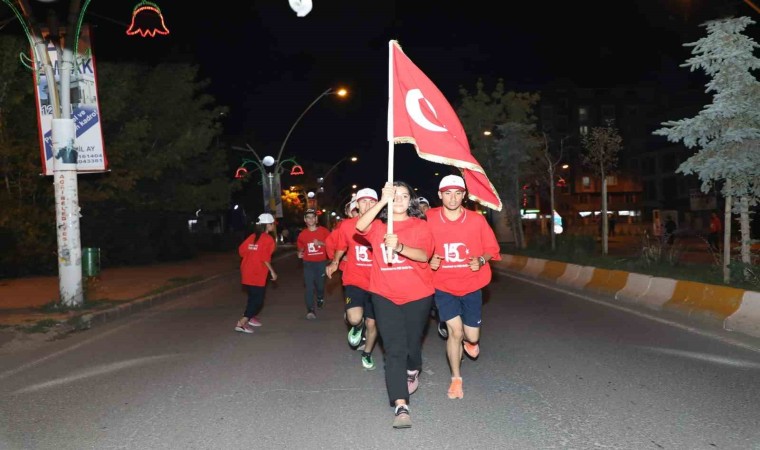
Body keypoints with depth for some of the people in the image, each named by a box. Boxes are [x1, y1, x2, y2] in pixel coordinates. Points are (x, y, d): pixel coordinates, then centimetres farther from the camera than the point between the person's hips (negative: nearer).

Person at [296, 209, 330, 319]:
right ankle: (311, 310, -12)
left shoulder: (323, 230, -4)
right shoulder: (302, 234, 3)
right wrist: (300, 252, -2)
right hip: (308, 263, 0)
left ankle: (320, 298, 48)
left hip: (321, 262, 0)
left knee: (320, 284, 13)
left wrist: (320, 243, -20)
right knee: (309, 286, -10)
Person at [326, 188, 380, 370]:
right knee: (355, 318, -23)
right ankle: (358, 326, 16)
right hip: (355, 280, -1)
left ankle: (367, 354, 41)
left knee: (372, 322, 12)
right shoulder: (347, 225, -6)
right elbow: (340, 247, 14)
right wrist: (335, 262, 11)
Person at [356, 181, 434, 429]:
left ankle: (412, 372, 49)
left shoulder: (420, 226, -2)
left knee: (412, 343, 15)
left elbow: (424, 255, -19)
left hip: (417, 296, 0)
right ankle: (401, 406, -8)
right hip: (385, 296, 0)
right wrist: (383, 201, -30)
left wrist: (399, 247, -37)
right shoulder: (378, 225, 1)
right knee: (394, 349, -8)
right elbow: (360, 226, -22)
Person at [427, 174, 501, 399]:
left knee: (471, 337, 6)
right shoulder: (430, 219, -10)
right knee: (455, 331, -9)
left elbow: (491, 249, 2)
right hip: (444, 286, -1)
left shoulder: (477, 220, -9)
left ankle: (468, 340, 47)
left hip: (471, 285, 1)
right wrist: (430, 259, -15)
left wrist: (481, 260, -18)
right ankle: (456, 379, 15)